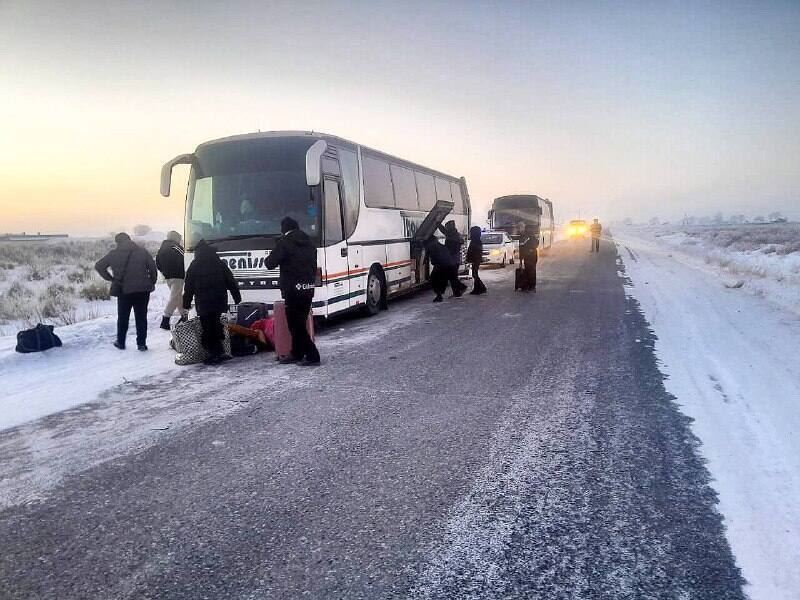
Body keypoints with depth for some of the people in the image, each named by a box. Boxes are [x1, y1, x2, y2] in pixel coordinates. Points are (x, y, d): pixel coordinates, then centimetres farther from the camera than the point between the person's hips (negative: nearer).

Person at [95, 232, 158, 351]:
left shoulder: (113, 254, 4)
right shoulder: (143, 252, 2)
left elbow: (98, 266, 6)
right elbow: (153, 268, -2)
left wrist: (111, 279, 10)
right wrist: (152, 283, 8)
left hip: (123, 290, 0)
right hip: (142, 289, 0)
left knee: (123, 317, 15)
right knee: (141, 317, 7)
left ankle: (120, 342, 23)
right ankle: (141, 343, 7)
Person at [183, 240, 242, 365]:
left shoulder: (194, 266, 2)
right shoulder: (220, 264, 10)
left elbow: (188, 287, 3)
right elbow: (231, 282, 9)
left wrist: (186, 303, 10)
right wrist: (237, 297, 13)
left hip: (203, 304, -4)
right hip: (220, 302, 4)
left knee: (208, 329, -3)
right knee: (215, 325, 15)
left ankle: (217, 354, -11)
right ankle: (219, 353, 13)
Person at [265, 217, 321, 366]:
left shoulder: (284, 243, -8)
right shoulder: (309, 243, 14)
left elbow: (270, 263, -10)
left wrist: (270, 257, 11)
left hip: (293, 290, -7)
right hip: (308, 289, 7)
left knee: (296, 325, -2)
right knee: (299, 323, 16)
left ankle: (313, 356, -6)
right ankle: (296, 354, 25)